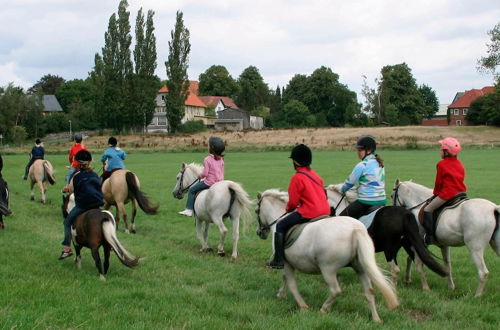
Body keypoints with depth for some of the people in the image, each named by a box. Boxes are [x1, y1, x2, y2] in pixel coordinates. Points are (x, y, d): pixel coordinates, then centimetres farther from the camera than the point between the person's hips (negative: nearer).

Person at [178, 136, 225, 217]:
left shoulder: (207, 159, -15)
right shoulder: (221, 159, 4)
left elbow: (205, 173, -17)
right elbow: (222, 172, 11)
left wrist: (200, 176, 3)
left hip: (209, 182, -7)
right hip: (220, 182, 7)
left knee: (192, 190, 8)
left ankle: (189, 210, 3)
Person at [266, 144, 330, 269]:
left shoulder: (297, 177, -8)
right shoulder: (315, 175, 14)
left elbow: (293, 201, -8)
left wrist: (288, 208, 15)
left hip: (308, 213, -8)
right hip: (325, 211, 8)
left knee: (280, 226, 3)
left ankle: (278, 260, 0)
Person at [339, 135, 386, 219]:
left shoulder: (362, 165, -15)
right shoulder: (380, 164, 9)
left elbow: (349, 183, -7)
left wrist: (342, 191, 14)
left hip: (366, 202, -8)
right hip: (382, 201, 8)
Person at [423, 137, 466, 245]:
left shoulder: (441, 164, -6)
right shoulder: (459, 164, 14)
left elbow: (438, 182, -2)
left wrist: (436, 193, 16)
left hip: (446, 193, -8)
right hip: (461, 193, 8)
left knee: (427, 209, -5)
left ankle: (430, 236, -13)